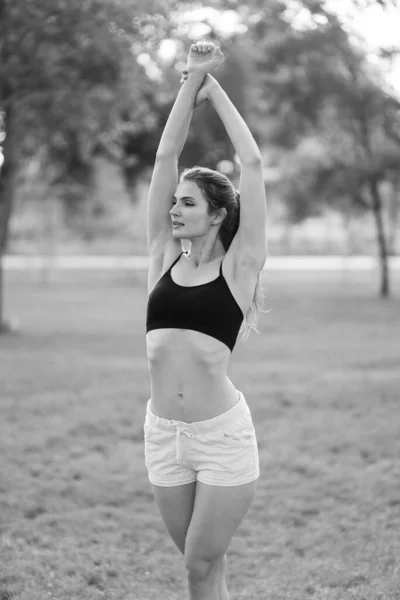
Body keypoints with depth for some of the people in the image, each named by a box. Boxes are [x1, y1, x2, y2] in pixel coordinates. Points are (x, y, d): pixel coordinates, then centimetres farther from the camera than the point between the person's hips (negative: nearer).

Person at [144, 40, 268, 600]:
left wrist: (216, 90, 3)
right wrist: (190, 81, 2)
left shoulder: (237, 267, -2)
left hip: (223, 434, -4)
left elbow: (253, 164, -6)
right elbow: (165, 158, 4)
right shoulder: (164, 258, 7)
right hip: (163, 432, 4)